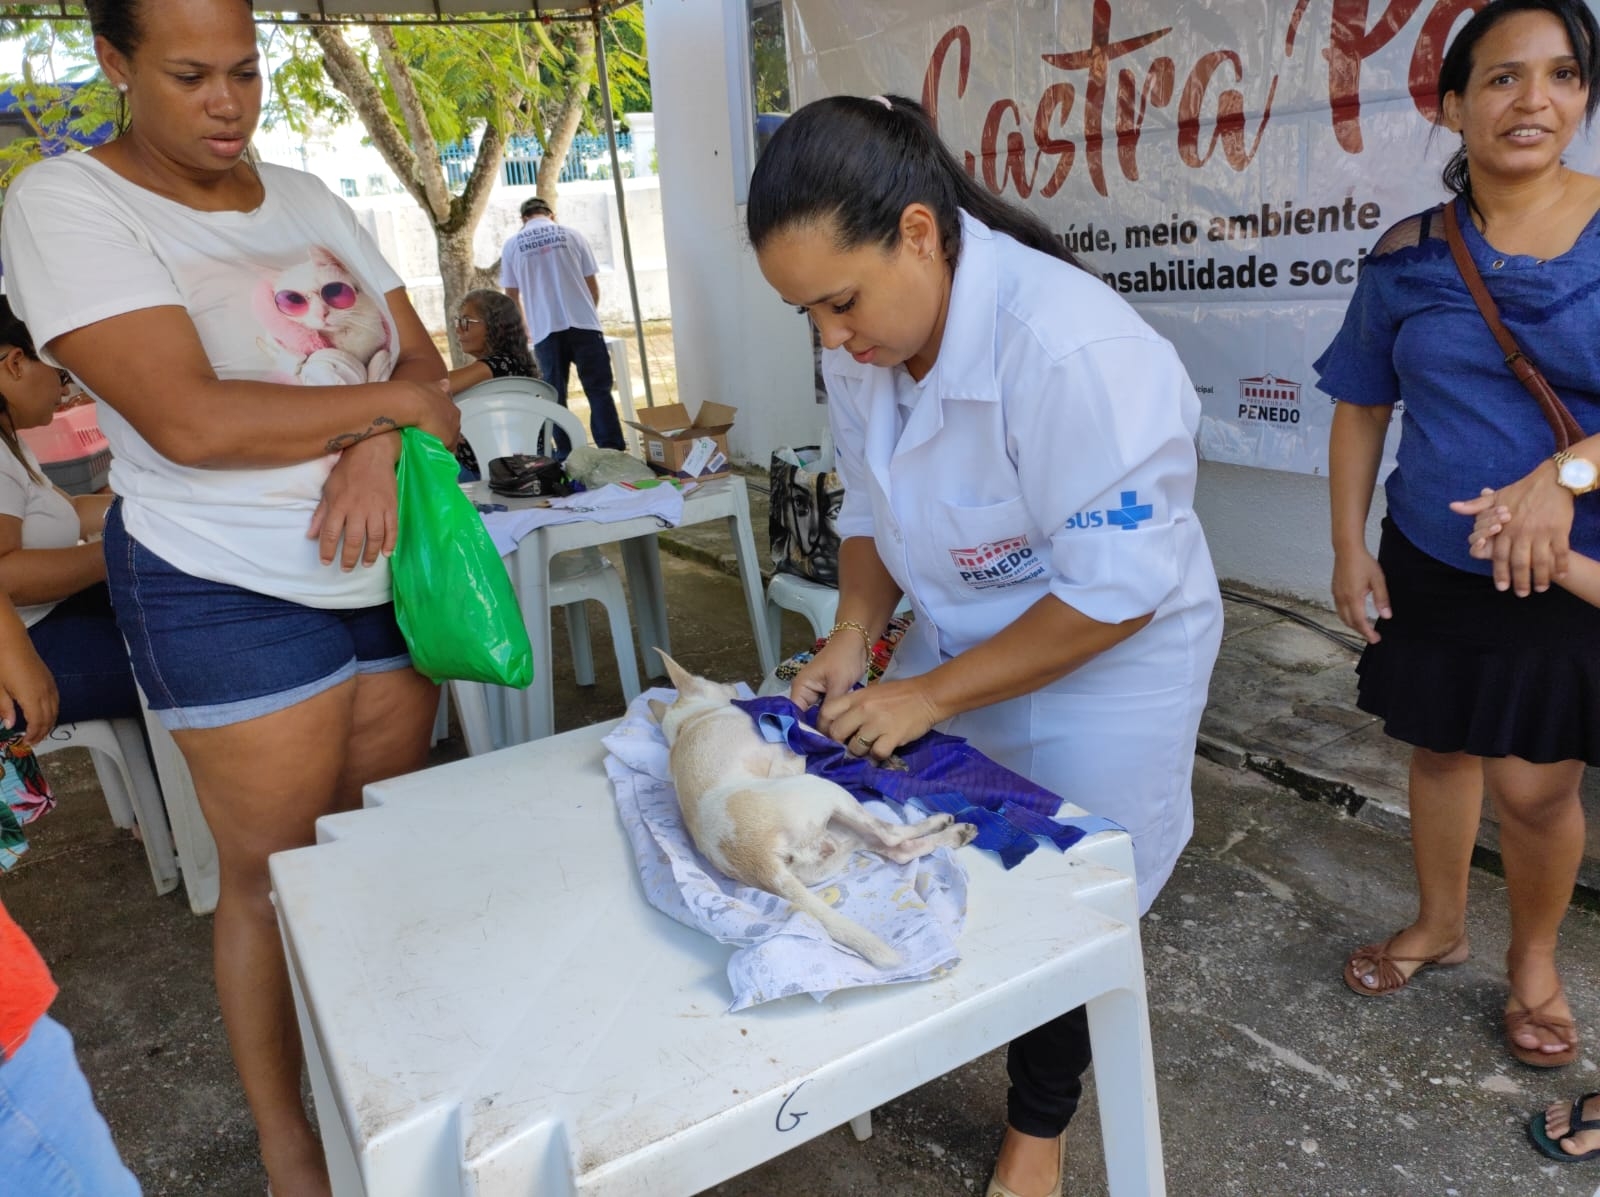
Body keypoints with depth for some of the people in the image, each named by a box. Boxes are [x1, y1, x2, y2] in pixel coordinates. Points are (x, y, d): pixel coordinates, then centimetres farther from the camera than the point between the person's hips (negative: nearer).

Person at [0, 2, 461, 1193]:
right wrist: (391, 402, -12)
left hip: (387, 568, 6)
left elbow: (422, 358, 8)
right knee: (276, 877, 5)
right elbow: (192, 422, -21)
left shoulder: (306, 197, 11)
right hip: (234, 599, -5)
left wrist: (381, 449, -14)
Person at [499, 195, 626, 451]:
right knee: (599, 390, 2)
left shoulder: (513, 244, 9)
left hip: (546, 330, 0)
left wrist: (522, 329, 29)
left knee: (555, 396, 7)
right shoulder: (571, 235, 8)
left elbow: (511, 296, 13)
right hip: (583, 324, 0)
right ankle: (613, 450, -3)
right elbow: (593, 286, 9)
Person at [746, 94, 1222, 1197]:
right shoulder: (861, 343, -8)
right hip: (963, 644, 6)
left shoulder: (1071, 350, -32)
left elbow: (1120, 585, -29)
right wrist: (854, 637, -8)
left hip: (1103, 666, -6)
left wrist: (930, 694, -25)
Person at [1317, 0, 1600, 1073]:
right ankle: (1441, 923, 39)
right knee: (1442, 749, 15)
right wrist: (1349, 546, 2)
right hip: (1432, 566, 3)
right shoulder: (1411, 256, -1)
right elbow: (1362, 407, 6)